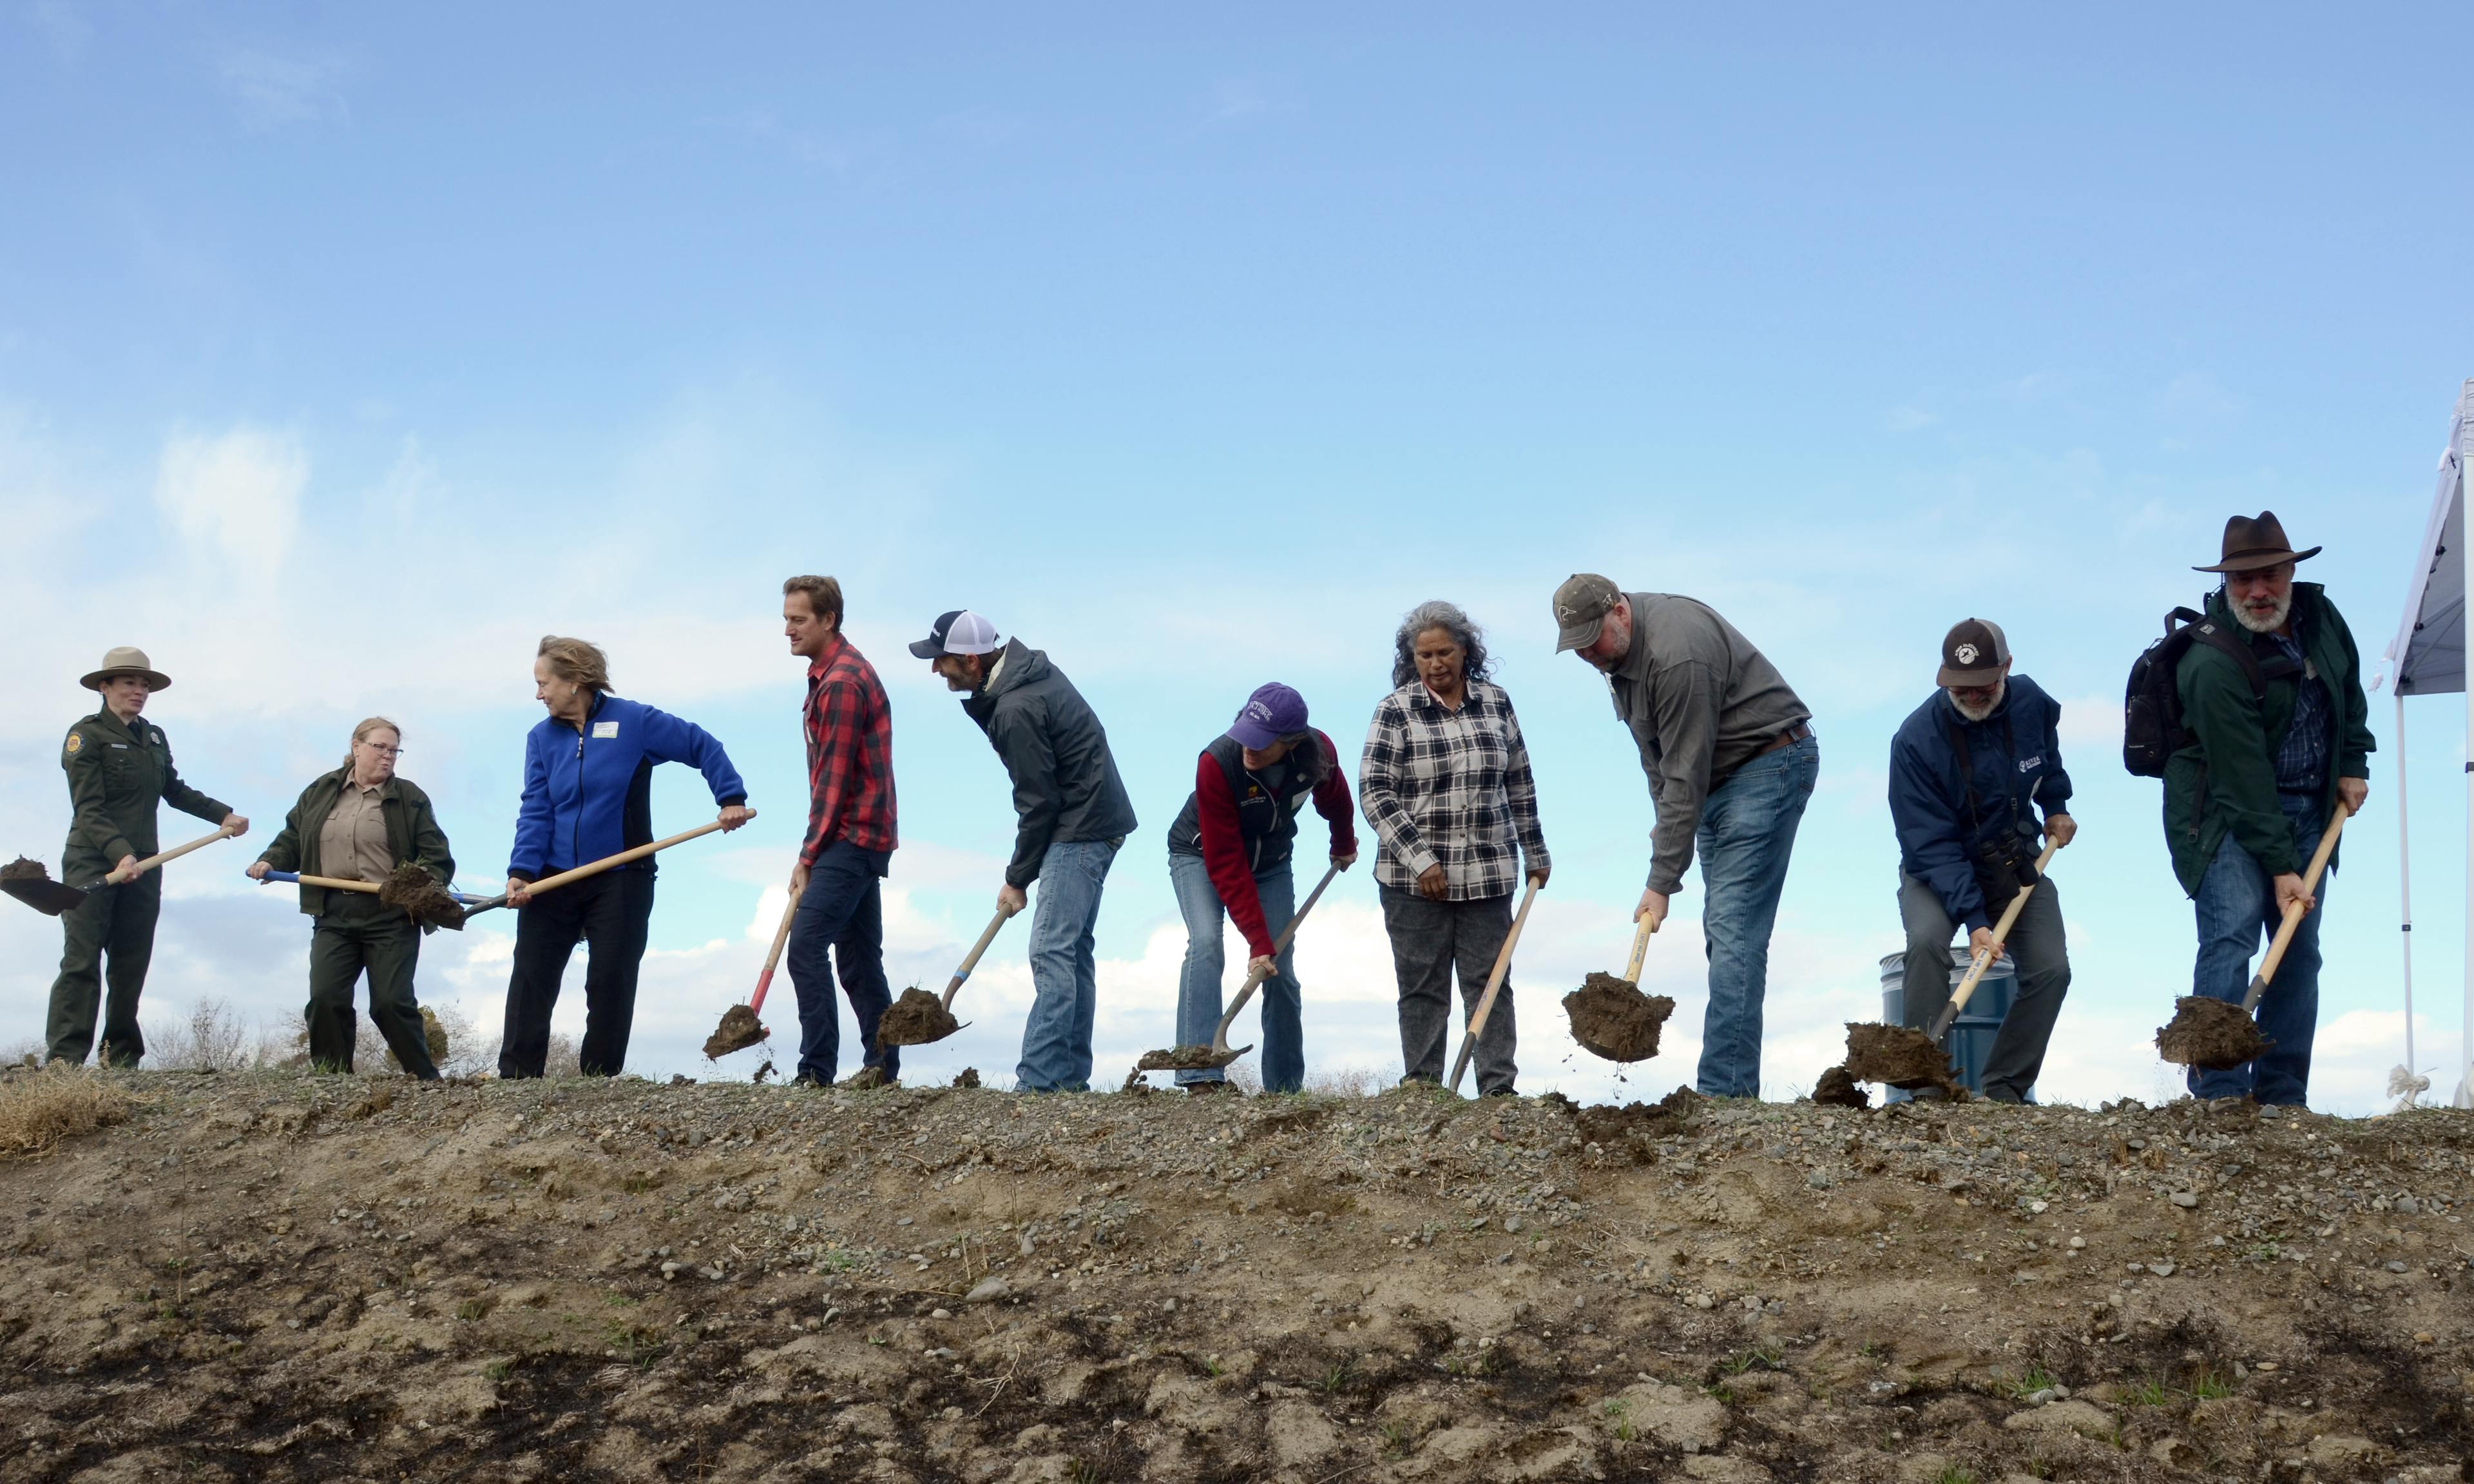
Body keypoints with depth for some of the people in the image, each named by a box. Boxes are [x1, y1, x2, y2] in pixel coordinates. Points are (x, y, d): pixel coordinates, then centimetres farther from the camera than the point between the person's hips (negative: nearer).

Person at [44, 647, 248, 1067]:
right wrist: (119, 853, -26)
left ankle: (123, 1058, 11)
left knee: (131, 966, 6)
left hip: (143, 867, 6)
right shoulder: (86, 735, -5)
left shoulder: (155, 737, 15)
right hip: (91, 864, -6)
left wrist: (223, 815, 21)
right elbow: (88, 809, -13)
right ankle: (64, 1056, -13)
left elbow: (175, 791, 28)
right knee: (81, 961, -10)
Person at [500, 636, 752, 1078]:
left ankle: (598, 1082, 8)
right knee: (531, 980, -1)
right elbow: (535, 810, -2)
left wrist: (731, 797, -7)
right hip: (553, 879, 3)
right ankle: (516, 1079, 3)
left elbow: (703, 747, 1)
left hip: (621, 881, -3)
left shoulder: (635, 721, -6)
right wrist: (522, 871, -15)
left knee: (610, 983, 0)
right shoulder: (541, 738, 4)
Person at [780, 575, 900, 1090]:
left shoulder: (841, 682, -17)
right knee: (858, 956, 14)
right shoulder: (837, 670, 16)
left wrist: (809, 855, -15)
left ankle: (816, 1070, -16)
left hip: (850, 836, -11)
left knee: (807, 946, -15)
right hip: (862, 836, 11)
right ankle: (882, 1066, 19)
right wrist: (815, 850, 15)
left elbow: (834, 778, -18)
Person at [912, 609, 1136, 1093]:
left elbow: (1037, 803, -17)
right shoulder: (1028, 669, 7)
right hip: (1097, 820, 11)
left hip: (1080, 831, -11)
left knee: (1052, 951, -12)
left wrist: (1018, 878, -8)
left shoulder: (1017, 710, -23)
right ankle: (1071, 1075, 18)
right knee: (1073, 949, 13)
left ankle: (1040, 1079, -15)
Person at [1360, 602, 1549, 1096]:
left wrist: (1536, 854, 16)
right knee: (1422, 984, 4)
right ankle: (1421, 1085, 10)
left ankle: (1499, 1086, 5)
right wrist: (1420, 860, -15)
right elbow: (1374, 793, -9)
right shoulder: (1395, 711, -4)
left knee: (1489, 980, 3)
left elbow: (1520, 784, 15)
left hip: (1489, 874, 2)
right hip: (1415, 878, -2)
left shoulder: (1495, 702, 7)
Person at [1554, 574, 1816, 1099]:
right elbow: (1660, 757, 15)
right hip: (1720, 778, 10)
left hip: (1768, 765, -10)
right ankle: (1735, 1087, 8)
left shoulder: (1676, 654, -28)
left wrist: (1662, 881, -24)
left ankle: (1723, 1090, -21)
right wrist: (1665, 819, 9)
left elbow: (1685, 775, -26)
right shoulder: (1617, 648, 3)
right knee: (1722, 933, 7)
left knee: (1734, 929, -17)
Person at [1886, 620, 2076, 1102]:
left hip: (2014, 862, 4)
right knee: (1928, 941, -33)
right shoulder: (1916, 739, -26)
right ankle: (1925, 1086, -26)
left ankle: (2004, 1089, -2)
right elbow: (1932, 845, -27)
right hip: (1935, 870, -4)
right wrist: (1973, 920, -35)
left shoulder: (2032, 703, -11)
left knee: (2051, 970, -14)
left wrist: (2056, 804, 11)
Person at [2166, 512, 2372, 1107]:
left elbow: (2350, 689, 20)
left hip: (2307, 812, 7)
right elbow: (2244, 780, -26)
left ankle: (2283, 1097, 9)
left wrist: (2352, 764, 11)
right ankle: (2219, 1093, -20)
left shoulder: (2320, 615, -2)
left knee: (2300, 952, 5)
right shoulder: (2213, 665, -25)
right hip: (2226, 815, -7)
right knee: (2231, 936, -20)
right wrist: (2279, 867, -27)